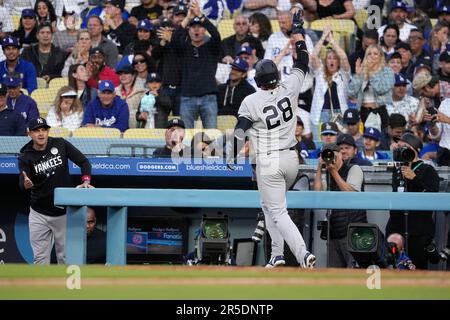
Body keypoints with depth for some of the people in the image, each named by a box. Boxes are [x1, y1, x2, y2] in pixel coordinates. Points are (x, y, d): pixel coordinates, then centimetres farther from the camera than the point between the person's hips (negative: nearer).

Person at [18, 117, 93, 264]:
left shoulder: (60, 144, -5)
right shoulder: (26, 157, -8)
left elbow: (83, 161, 0)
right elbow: (22, 184, -21)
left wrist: (86, 182, -15)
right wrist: (26, 184, -45)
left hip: (64, 213, 0)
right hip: (39, 214, 0)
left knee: (66, 256, 4)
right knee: (40, 256, 2)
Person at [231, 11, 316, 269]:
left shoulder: (251, 102, -13)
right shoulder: (289, 89, -4)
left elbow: (239, 133, -9)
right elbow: (303, 63, 10)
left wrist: (232, 158, 8)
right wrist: (298, 31, 19)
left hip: (268, 162, -5)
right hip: (291, 159, 5)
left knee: (278, 211, -4)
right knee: (270, 205, 25)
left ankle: (303, 253, -21)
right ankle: (278, 253, 20)